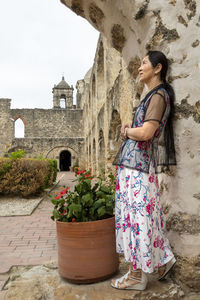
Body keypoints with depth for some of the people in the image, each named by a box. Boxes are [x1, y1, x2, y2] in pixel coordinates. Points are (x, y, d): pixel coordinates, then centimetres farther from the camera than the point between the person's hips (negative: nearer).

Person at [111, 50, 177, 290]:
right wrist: (128, 129, 4)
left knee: (137, 214, -3)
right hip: (133, 162, 10)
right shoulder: (152, 96, 21)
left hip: (138, 163, -10)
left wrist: (127, 131, -2)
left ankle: (137, 276, 11)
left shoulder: (159, 95, -9)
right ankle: (163, 260, 29)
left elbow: (146, 133, -21)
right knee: (144, 214, 15)